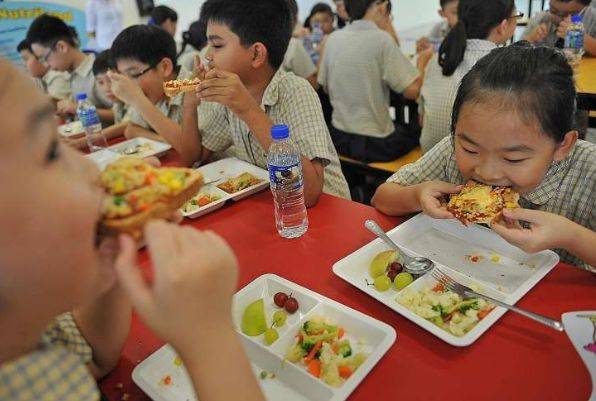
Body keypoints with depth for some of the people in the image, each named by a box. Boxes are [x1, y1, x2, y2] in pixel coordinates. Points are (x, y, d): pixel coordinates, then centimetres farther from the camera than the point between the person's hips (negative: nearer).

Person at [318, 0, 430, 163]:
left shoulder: (333, 39, -1)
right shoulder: (381, 39, -16)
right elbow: (412, 91, -17)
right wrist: (422, 61, 2)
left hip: (339, 138, 6)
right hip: (375, 144, -5)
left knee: (403, 128, 32)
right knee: (418, 133, 25)